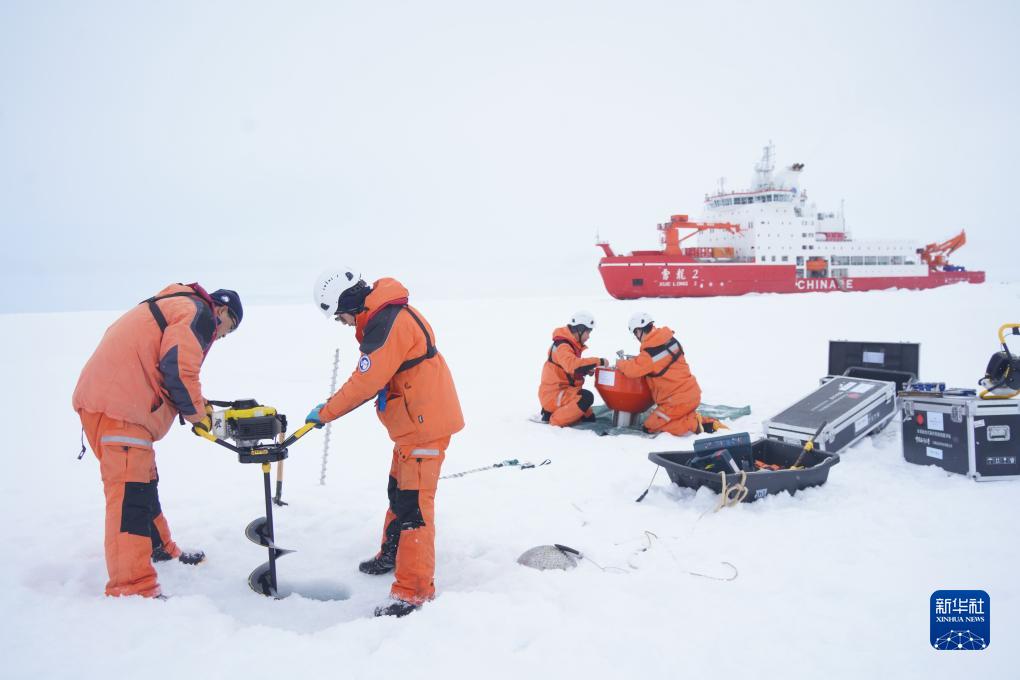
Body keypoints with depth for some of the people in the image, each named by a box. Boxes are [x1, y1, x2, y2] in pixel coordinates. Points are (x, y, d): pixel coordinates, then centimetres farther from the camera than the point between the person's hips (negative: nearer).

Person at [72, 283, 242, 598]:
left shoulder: (172, 307, 28)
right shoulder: (200, 312, -3)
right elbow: (179, 368, -17)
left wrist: (197, 407, 18)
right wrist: (199, 414, -2)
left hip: (107, 397, 11)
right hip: (118, 406, -11)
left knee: (143, 480, 23)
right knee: (131, 490, -14)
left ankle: (159, 550, 39)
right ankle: (133, 589, -16)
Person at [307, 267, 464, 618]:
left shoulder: (388, 323, -22)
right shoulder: (382, 318, 11)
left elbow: (365, 382, -21)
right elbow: (373, 378, 18)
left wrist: (325, 412, -9)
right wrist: (333, 406, 8)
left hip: (425, 422, -11)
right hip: (412, 420, 11)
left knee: (413, 503, -9)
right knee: (398, 491, 24)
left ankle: (413, 591, -3)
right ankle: (393, 554, 42)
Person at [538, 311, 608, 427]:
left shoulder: (570, 344, 13)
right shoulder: (562, 346, -20)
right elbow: (572, 364, -40)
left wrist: (586, 370, 5)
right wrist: (598, 361, -34)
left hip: (562, 389, 10)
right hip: (554, 394, -10)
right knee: (587, 398, -31)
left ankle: (551, 412, 12)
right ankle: (555, 421, -18)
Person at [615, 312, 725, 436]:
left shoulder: (651, 353, -22)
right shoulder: (670, 339, 4)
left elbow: (632, 369, -18)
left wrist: (620, 363, 3)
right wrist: (635, 360, 11)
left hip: (679, 400, -9)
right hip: (692, 393, 9)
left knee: (650, 427, 1)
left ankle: (693, 424, -10)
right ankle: (708, 423, 12)